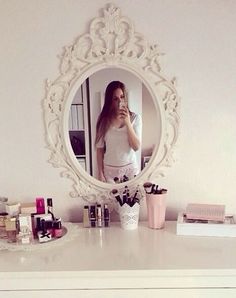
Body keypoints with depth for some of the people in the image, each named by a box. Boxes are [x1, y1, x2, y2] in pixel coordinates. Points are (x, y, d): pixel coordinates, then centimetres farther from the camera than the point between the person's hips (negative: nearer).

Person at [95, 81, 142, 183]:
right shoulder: (103, 120, -5)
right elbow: (100, 148, -3)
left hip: (130, 168, 0)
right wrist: (100, 173, -5)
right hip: (109, 169, 0)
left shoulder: (135, 118, -6)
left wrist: (127, 123, -20)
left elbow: (136, 147, -12)